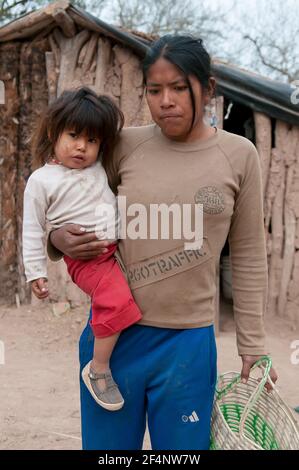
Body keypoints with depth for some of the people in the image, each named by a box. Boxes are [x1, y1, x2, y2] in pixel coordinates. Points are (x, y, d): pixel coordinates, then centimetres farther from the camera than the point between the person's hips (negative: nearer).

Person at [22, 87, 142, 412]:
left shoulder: (98, 165, 11)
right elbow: (32, 230, 1)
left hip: (121, 247, 7)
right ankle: (98, 369, -10)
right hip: (86, 258, -7)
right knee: (116, 300, -27)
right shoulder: (41, 181, -2)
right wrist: (36, 272, -2)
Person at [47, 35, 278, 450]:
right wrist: (59, 238, -12)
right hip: (111, 332, 1)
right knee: (107, 445, 15)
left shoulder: (239, 155, -2)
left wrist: (253, 346, 4)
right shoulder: (126, 145, -2)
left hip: (188, 342, -1)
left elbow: (249, 256, 3)